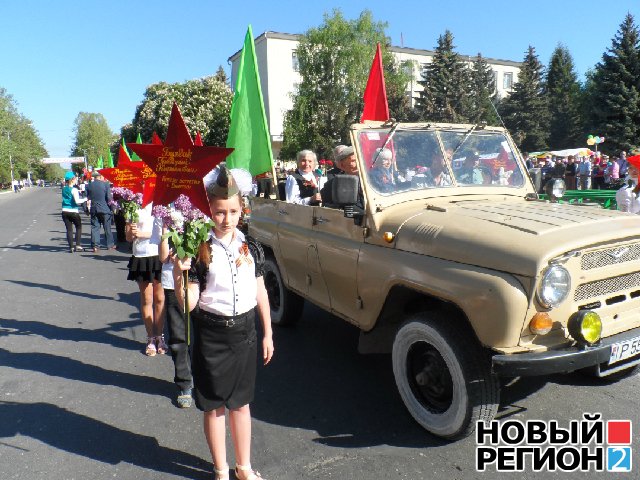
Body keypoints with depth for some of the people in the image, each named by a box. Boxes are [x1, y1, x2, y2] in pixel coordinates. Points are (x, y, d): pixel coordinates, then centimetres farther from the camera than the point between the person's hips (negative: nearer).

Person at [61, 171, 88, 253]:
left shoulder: (64, 188, 7)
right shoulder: (74, 189, -11)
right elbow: (77, 201, -20)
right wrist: (85, 199, -7)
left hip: (65, 212, 5)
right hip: (73, 212, -5)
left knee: (69, 229, 6)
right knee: (78, 227, 11)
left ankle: (71, 247, 5)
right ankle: (77, 245, 3)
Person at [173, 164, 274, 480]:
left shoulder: (250, 247, 0)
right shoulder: (199, 251, -12)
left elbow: (260, 292, 7)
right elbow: (188, 304, -14)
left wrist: (268, 334, 9)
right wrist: (178, 273, -31)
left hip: (245, 331, 3)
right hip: (212, 335, -3)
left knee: (241, 402, 17)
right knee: (214, 405, 12)